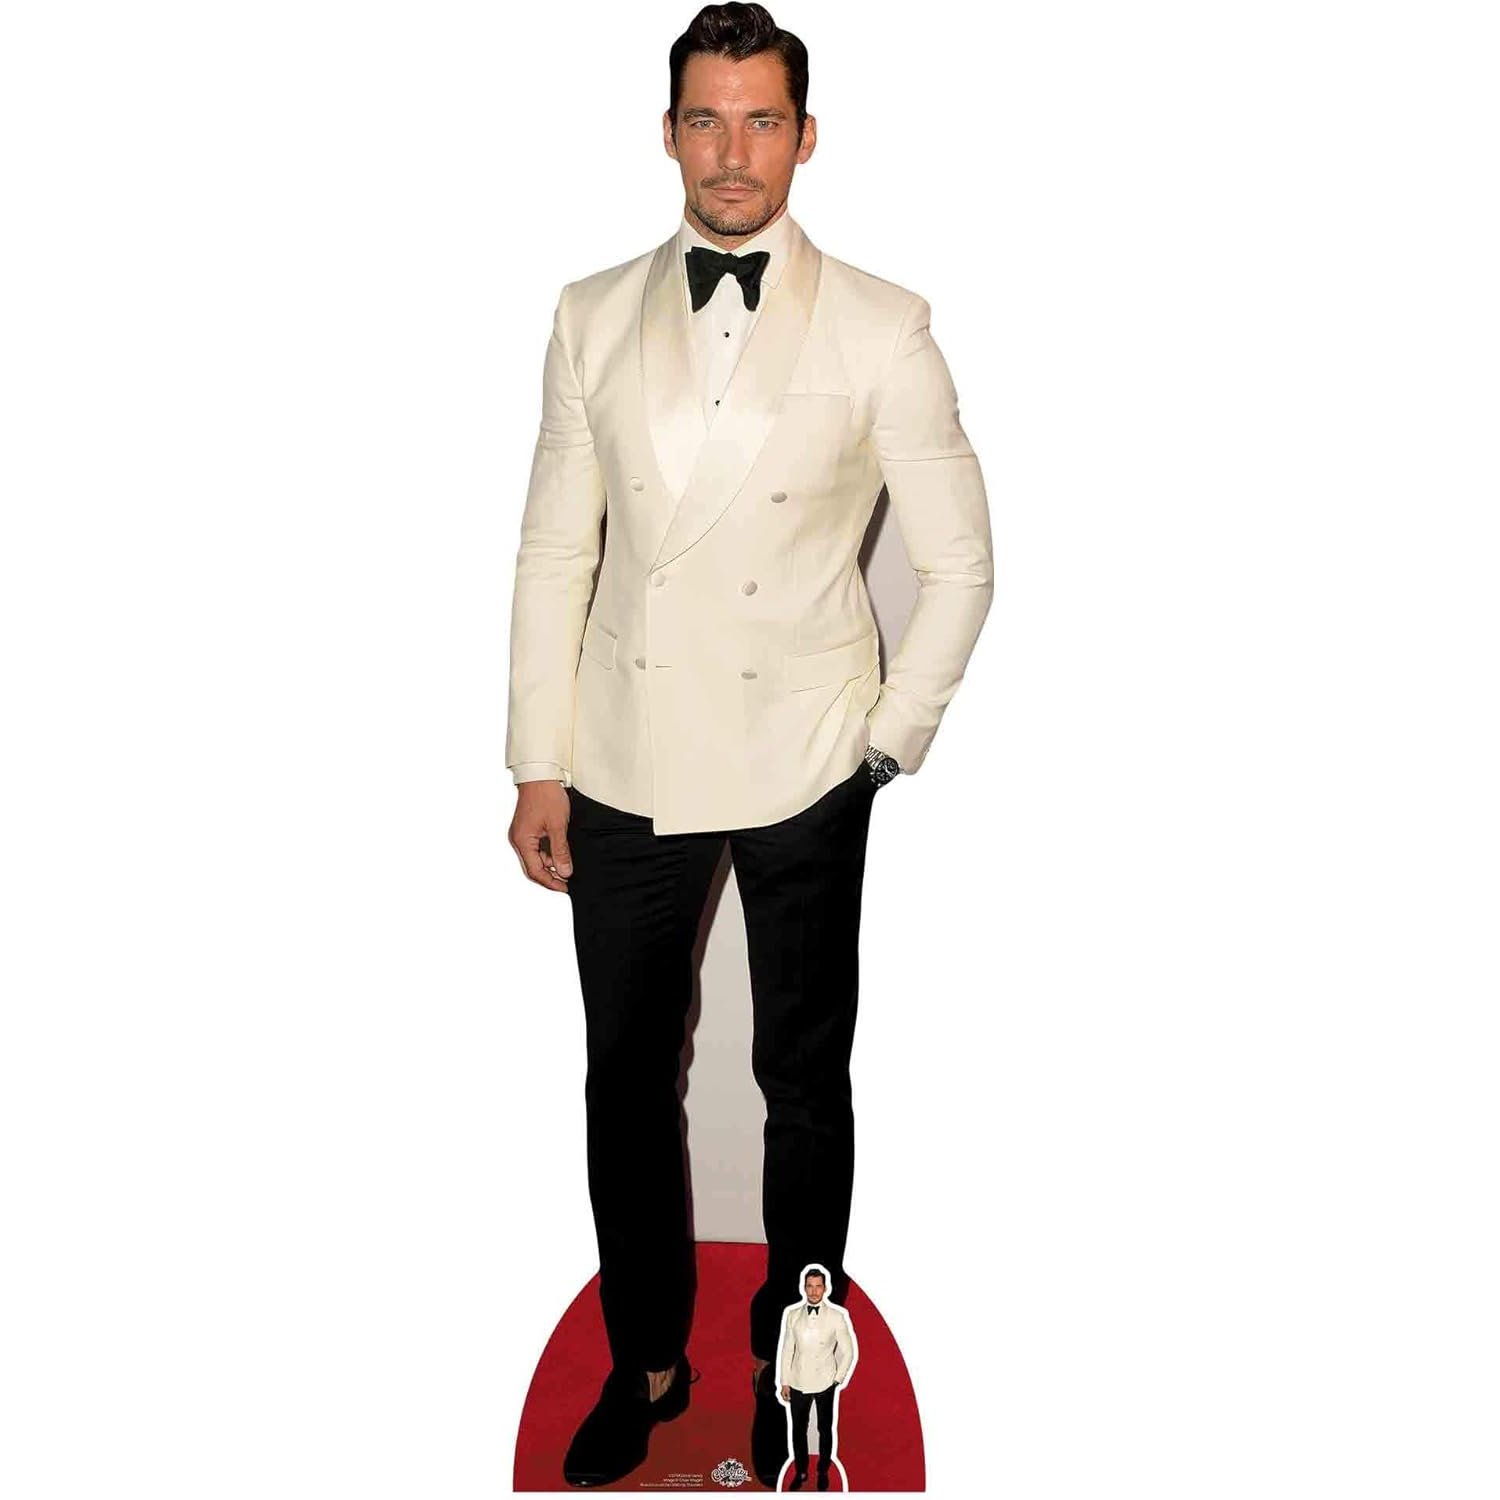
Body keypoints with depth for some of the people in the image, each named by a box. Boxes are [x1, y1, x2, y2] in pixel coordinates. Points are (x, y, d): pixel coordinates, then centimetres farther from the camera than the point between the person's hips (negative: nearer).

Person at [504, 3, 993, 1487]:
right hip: (627, 764, 3)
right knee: (626, 1077, 13)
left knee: (805, 1083, 12)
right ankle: (644, 1360, 36)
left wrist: (890, 744, -4)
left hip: (801, 767, -2)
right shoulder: (593, 316, 4)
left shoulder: (881, 331, -4)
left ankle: (792, 1368, 36)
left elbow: (957, 558, 1)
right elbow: (555, 552, 4)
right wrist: (537, 767, 2)